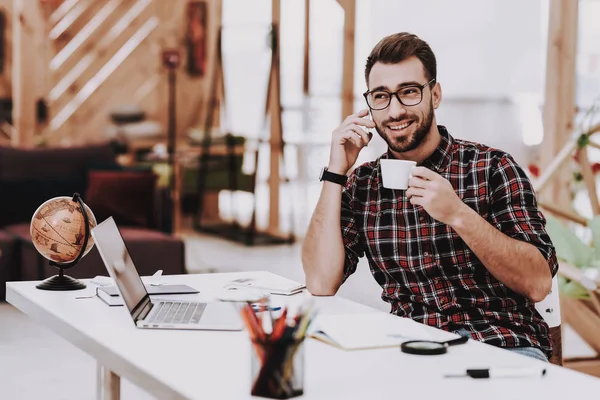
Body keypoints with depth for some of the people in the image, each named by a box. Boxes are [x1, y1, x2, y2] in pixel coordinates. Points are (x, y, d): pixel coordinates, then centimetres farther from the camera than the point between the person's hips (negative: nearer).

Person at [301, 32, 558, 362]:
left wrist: (458, 214, -20)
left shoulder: (492, 168, 1)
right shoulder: (362, 185, 10)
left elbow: (539, 284, -7)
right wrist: (335, 172, -3)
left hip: (502, 347, -2)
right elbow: (321, 284, -2)